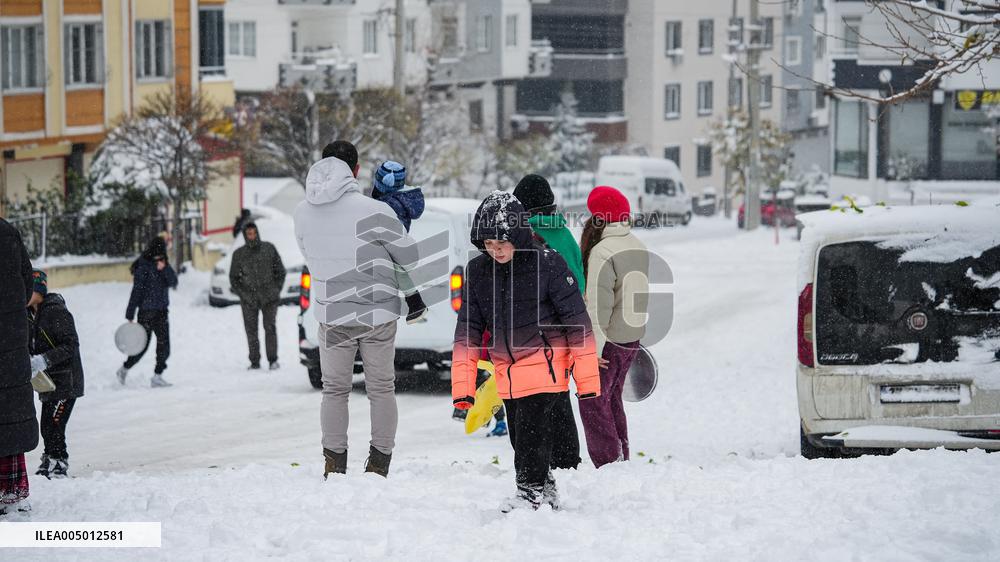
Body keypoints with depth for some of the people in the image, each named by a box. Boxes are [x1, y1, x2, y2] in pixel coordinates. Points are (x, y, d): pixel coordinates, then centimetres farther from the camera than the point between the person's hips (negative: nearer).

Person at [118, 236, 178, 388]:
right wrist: (130, 316, -12)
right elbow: (136, 291, -12)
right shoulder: (143, 267, -11)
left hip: (162, 312, 6)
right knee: (142, 346, -1)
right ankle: (124, 369, 16)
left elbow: (173, 283, -3)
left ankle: (157, 377, 11)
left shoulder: (163, 265, 7)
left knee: (164, 346, 1)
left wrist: (164, 269, -21)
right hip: (146, 311, -6)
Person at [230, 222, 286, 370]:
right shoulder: (239, 254, 3)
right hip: (249, 299, 1)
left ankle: (273, 360, -11)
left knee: (270, 327, -14)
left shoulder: (269, 249, 4)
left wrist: (277, 290, 0)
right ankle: (254, 362, 9)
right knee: (251, 330, 0)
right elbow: (234, 278, 8)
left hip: (269, 296, -1)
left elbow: (280, 270, 10)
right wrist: (243, 294, -5)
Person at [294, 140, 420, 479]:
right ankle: (379, 465, 12)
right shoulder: (373, 211, -20)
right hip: (378, 313, -3)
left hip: (331, 314, 3)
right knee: (381, 389, 11)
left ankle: (334, 466, 13)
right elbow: (410, 257, -9)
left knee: (334, 389, 14)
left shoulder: (304, 212, -5)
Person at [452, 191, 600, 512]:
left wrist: (587, 377, -9)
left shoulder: (547, 264, -14)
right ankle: (546, 489, 24)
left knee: (532, 429, -12)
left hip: (545, 363, -6)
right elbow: (468, 329, 6)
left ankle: (532, 491, -1)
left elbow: (577, 322, -9)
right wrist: (462, 385, 1)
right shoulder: (478, 271, 1)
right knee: (520, 436, 10)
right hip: (507, 372, 6)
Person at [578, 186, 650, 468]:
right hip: (632, 337, 8)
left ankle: (608, 462, -3)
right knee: (612, 398, 21)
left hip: (609, 339, -8)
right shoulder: (638, 247, 7)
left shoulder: (602, 252, -20)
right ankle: (622, 460, 26)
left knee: (593, 403, 0)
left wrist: (593, 349, -20)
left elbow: (599, 306, -22)